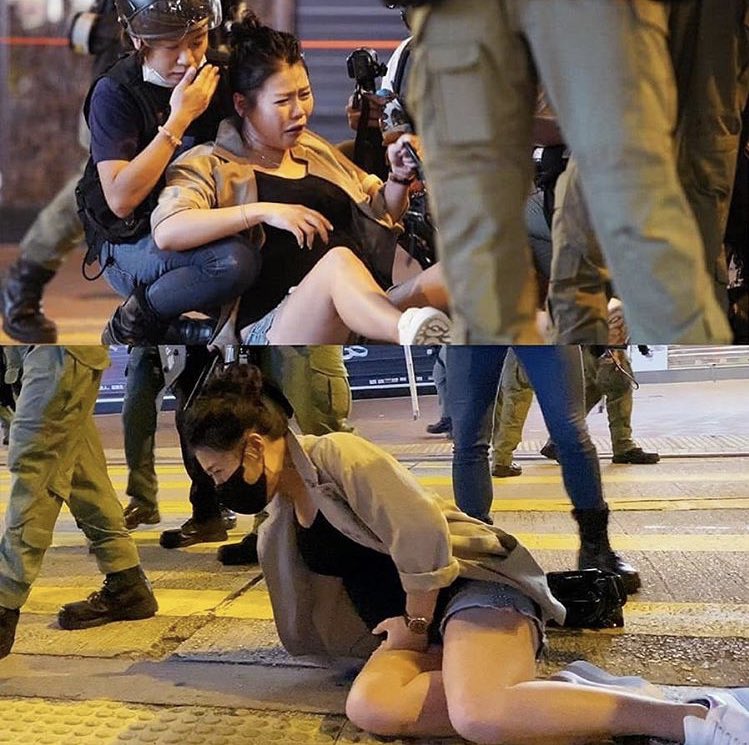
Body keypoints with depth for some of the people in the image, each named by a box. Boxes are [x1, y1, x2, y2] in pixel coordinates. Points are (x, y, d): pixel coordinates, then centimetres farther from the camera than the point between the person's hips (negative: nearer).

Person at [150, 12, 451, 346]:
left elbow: (381, 214, 37)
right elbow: (166, 231, -12)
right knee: (339, 259, -38)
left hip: (370, 315, 6)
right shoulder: (210, 165, 8)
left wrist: (399, 177, 14)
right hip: (270, 328, -6)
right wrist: (263, 211, -17)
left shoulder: (315, 150, 28)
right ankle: (412, 332, -64)